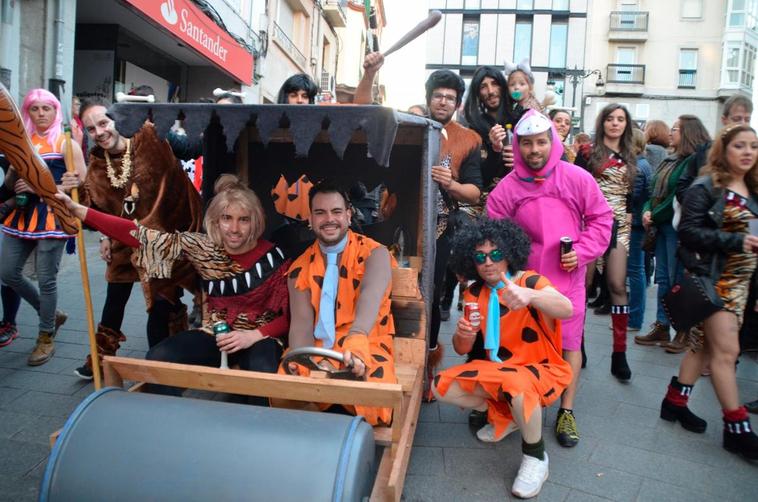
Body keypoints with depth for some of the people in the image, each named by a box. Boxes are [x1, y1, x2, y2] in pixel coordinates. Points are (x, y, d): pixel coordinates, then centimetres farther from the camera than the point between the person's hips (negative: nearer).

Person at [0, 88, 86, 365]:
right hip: (22, 215, 6)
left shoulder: (66, 143, -2)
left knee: (46, 279, -2)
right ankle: (50, 314, 29)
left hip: (52, 216, -6)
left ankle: (46, 338, 16)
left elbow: (82, 181, -10)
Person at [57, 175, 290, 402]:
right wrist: (78, 210, -16)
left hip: (259, 337, -3)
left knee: (264, 374, -35)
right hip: (214, 335, 4)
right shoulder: (204, 247, -7)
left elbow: (291, 315, -8)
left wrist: (253, 335, -24)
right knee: (157, 359, -19)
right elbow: (142, 236, -12)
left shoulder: (273, 257, -14)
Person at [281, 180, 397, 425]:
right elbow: (301, 322, -4)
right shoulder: (300, 267, 7)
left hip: (366, 348, -2)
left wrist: (356, 340, -48)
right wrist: (300, 362, -27)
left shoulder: (374, 253, -5)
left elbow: (371, 297, -26)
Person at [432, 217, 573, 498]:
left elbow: (567, 310, -35)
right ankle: (504, 415, 10)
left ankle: (535, 457, -11)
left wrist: (531, 296, -56)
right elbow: (463, 350, 1)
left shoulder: (530, 281, -14)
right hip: (496, 370, 5)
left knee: (515, 383, -39)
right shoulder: (474, 293, 0)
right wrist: (463, 335, -24)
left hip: (540, 370, -5)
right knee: (441, 386, -11)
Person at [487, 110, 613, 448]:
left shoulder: (577, 179, -5)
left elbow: (600, 218, 3)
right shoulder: (507, 188, -5)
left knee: (569, 343, 6)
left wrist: (582, 252, -10)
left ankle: (566, 412, 22)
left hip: (568, 276, 0)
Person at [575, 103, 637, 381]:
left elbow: (631, 194, 21)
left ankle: (619, 352, 0)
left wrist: (629, 214, 6)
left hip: (619, 225, 3)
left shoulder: (629, 158, 16)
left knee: (618, 286, -5)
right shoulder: (588, 152, 3)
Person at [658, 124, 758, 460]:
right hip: (712, 277, -7)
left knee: (705, 344, 12)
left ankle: (675, 402, 25)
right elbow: (688, 231, -17)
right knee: (727, 351, -5)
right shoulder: (706, 187, -9)